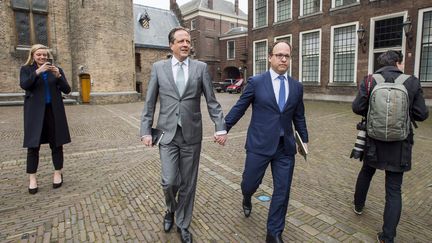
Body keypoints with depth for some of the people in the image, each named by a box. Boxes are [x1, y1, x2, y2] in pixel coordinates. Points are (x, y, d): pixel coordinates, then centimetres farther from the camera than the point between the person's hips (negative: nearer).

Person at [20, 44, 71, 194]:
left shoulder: (56, 69, 8)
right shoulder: (26, 69, 6)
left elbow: (67, 90, 0)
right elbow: (24, 85, -13)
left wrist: (58, 76, -15)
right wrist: (38, 72, -22)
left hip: (54, 110, 1)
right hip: (35, 111, -1)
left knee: (56, 143, 6)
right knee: (33, 145, 1)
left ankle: (58, 173, 18)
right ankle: (32, 179, 10)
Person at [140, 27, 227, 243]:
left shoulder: (200, 67, 2)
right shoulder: (158, 67, 3)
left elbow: (211, 101, 2)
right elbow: (149, 103, 5)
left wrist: (220, 127, -6)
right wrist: (146, 131, 1)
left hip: (192, 134, 1)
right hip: (167, 134, 0)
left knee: (188, 183, 9)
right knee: (169, 181, -4)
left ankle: (182, 224, 32)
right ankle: (171, 209, 33)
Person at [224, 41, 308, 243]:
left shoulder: (297, 86, 8)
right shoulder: (256, 82, -3)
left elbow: (299, 117, 15)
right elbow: (238, 108, 1)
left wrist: (304, 140, 14)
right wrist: (223, 128, 2)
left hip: (285, 147, 3)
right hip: (259, 144, -3)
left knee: (282, 191, 7)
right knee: (249, 184, 10)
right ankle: (247, 199, 49)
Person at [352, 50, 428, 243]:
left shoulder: (370, 81, -7)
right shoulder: (412, 82, -7)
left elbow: (357, 107, -10)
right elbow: (421, 114, -5)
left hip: (374, 141, 1)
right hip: (399, 144, -1)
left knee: (365, 173, 27)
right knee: (394, 190, 7)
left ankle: (358, 205, 46)